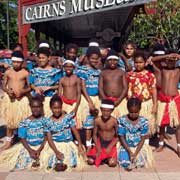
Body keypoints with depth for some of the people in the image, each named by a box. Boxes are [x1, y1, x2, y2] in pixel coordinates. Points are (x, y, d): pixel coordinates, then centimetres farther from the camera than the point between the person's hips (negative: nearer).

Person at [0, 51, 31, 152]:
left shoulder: (25, 73, -4)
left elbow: (29, 87, 0)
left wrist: (22, 91, -18)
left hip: (22, 99, -2)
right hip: (9, 98, 3)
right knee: (9, 121, 11)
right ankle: (8, 142, 23)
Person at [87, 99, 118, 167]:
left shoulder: (114, 121, -16)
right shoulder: (97, 120, -12)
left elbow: (117, 137, -8)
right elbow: (94, 135, -1)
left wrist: (110, 147, -16)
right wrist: (97, 147, -12)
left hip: (111, 143, -1)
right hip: (100, 143, 2)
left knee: (112, 163, -22)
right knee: (90, 161, -15)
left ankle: (107, 158, 11)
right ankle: (101, 157, 15)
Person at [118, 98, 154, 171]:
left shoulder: (144, 121, -10)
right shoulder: (122, 120, -11)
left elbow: (142, 139, -8)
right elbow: (121, 138, -8)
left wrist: (135, 153, -17)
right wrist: (129, 151, -16)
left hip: (139, 147, 1)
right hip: (126, 147, -1)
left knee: (141, 164, -18)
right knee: (125, 164, -19)